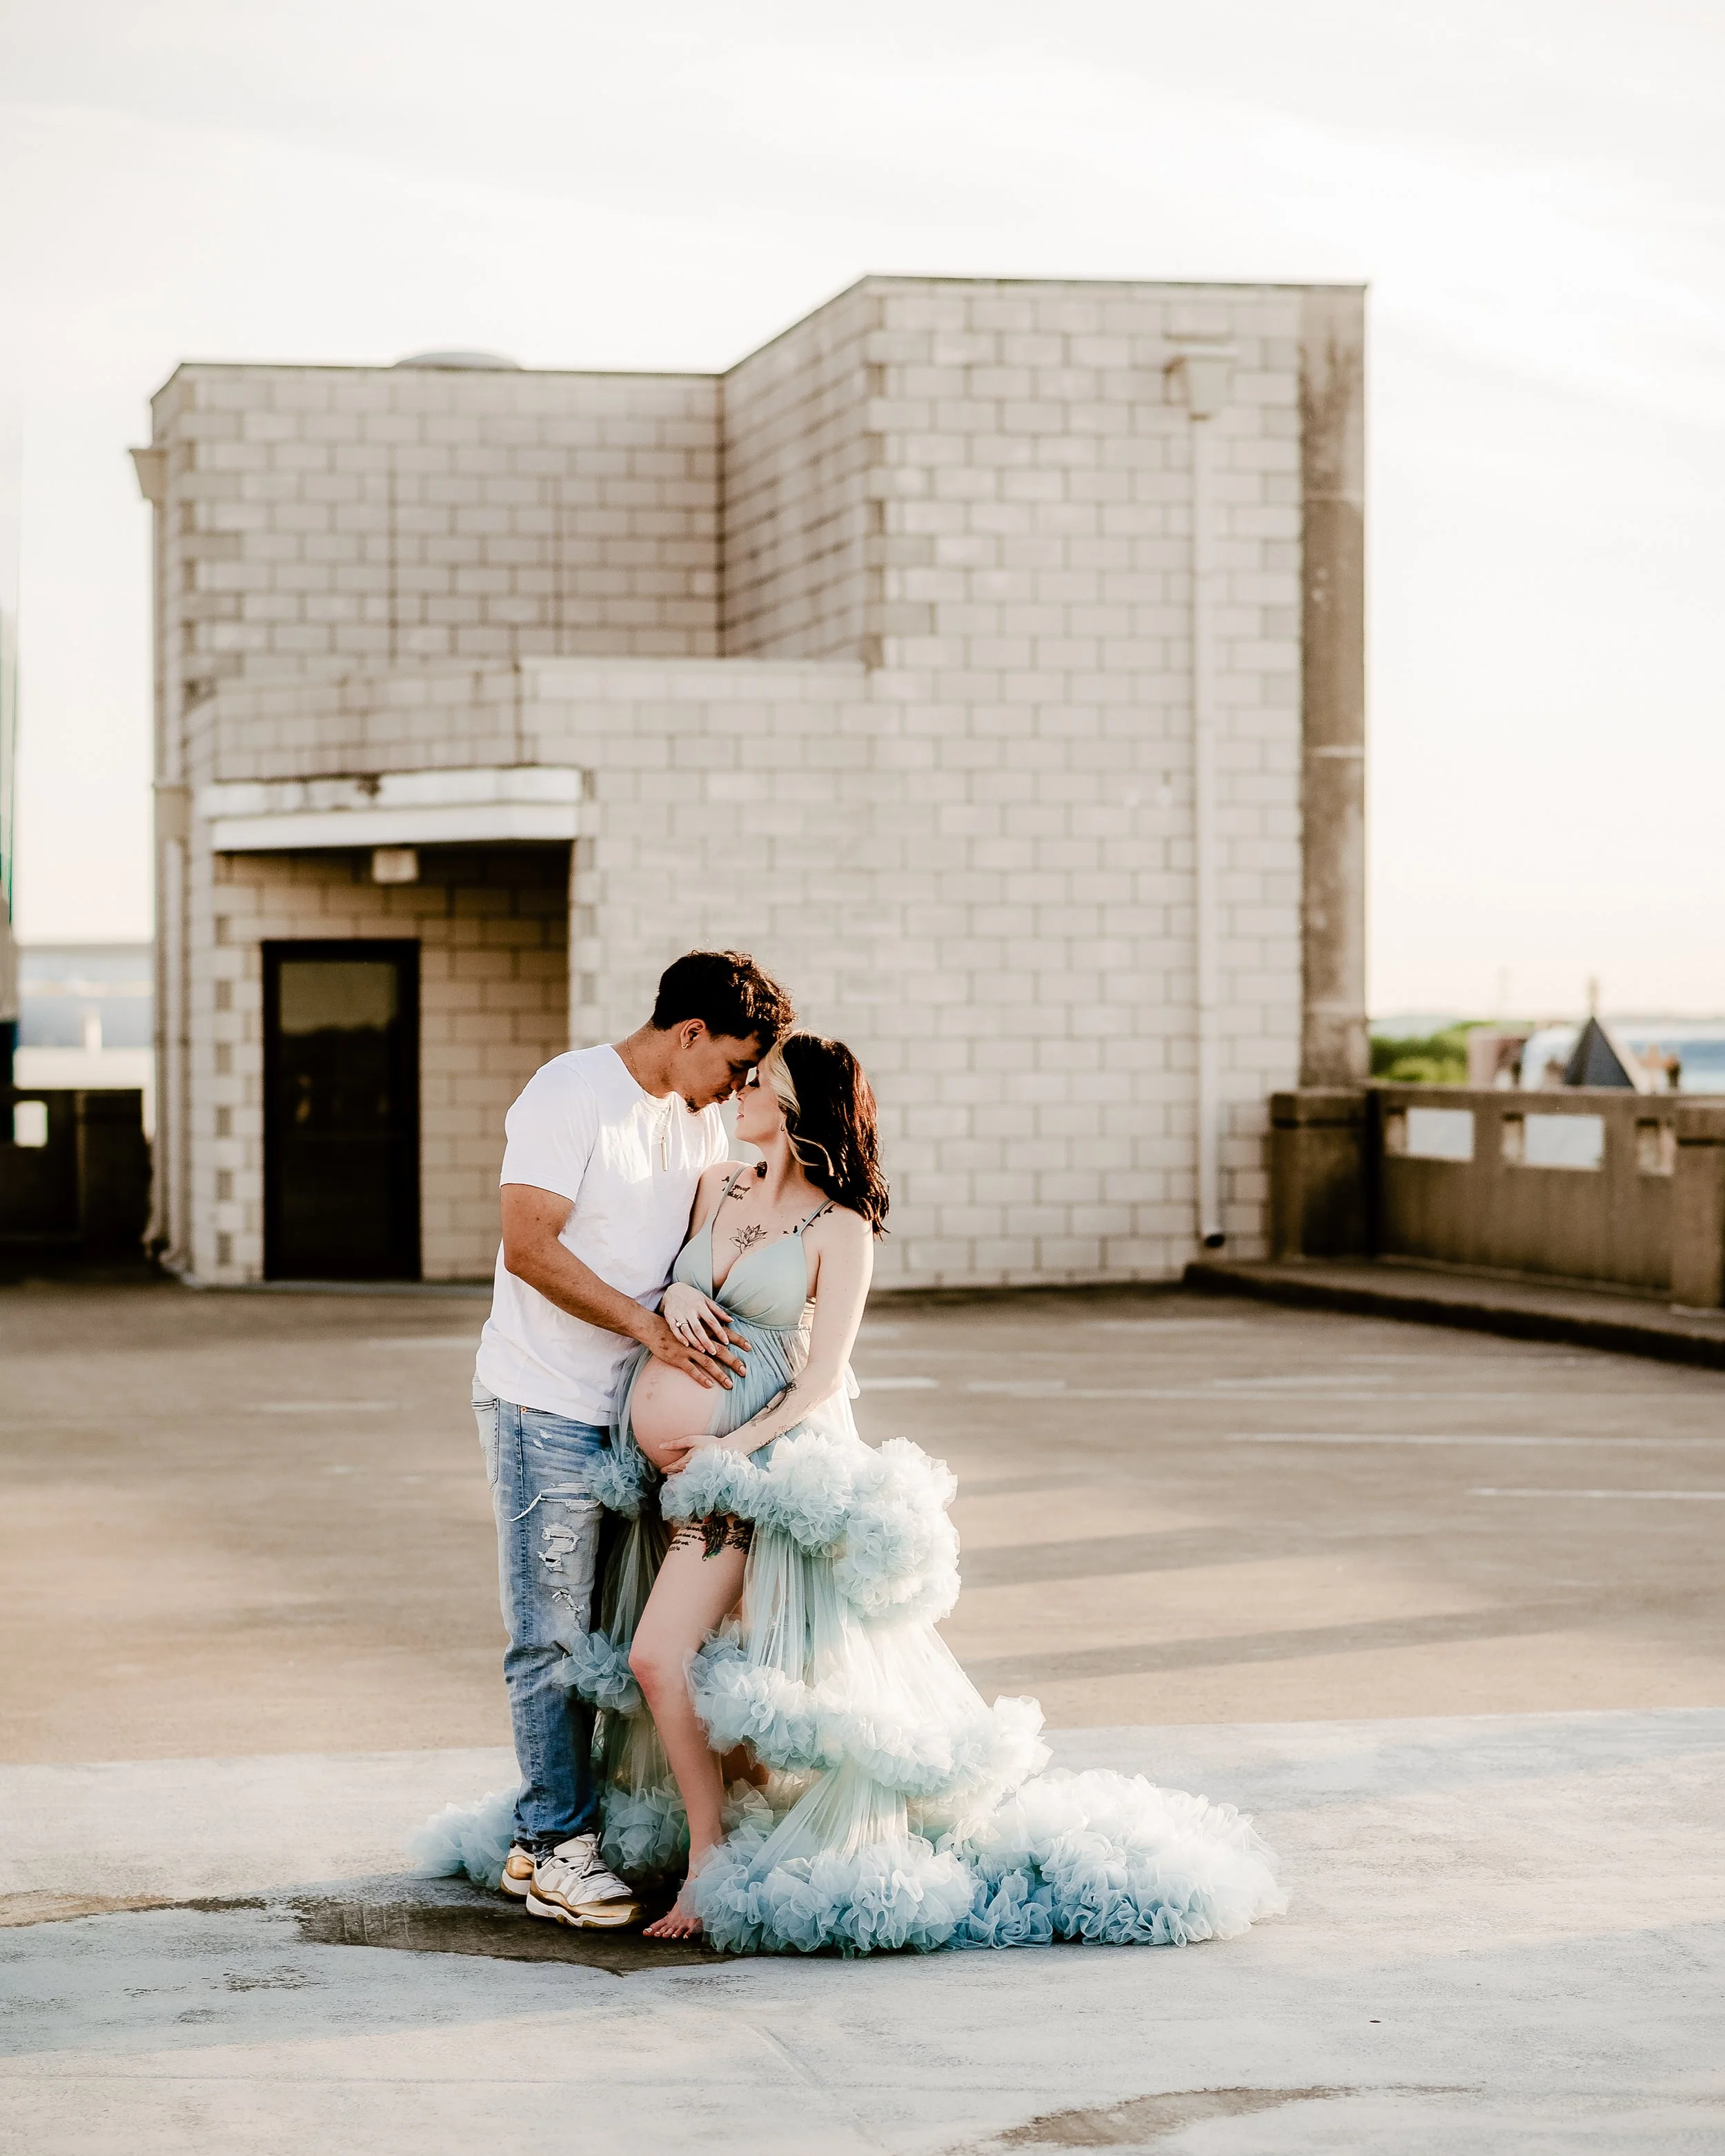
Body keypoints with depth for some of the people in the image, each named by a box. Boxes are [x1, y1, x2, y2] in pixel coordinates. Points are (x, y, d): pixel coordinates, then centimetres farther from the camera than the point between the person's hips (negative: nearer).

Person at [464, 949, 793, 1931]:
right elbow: (530, 1248, -18)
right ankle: (555, 1848, 2)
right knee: (555, 1636, -4)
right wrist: (651, 1326, -21)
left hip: (638, 1406, 8)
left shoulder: (701, 1119, 13)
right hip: (548, 1406, -8)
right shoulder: (570, 1095, -12)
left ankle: (544, 1836, 17)